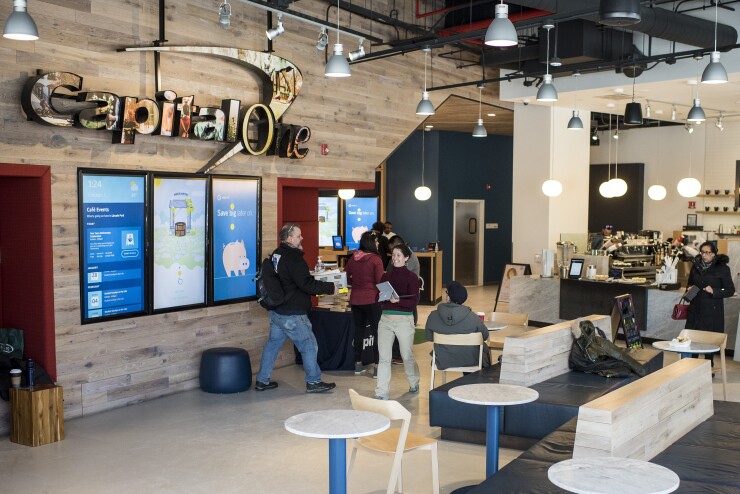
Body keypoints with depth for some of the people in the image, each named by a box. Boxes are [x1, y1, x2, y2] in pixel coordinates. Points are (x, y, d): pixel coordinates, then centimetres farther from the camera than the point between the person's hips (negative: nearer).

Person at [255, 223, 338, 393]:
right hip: (292, 314, -9)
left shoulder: (276, 254, 8)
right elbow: (306, 284, -24)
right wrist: (330, 288, -14)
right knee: (309, 345, 3)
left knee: (273, 343, 17)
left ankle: (262, 380, 24)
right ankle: (313, 382, 13)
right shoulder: (293, 258, -21)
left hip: (277, 311, 9)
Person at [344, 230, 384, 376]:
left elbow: (345, 277, 8)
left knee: (358, 330, 15)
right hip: (372, 300, -5)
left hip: (355, 299, 5)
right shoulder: (375, 259, -12)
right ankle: (377, 366, 3)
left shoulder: (353, 258, 3)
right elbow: (380, 281, -13)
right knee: (376, 331, 3)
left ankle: (358, 365, 22)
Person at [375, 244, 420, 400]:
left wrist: (398, 301, -26)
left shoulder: (412, 277, -3)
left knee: (407, 356, 11)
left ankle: (414, 383, 37)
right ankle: (382, 393, 5)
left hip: (404, 320, -3)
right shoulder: (386, 277, 10)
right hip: (385, 318, 3)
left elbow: (413, 302, -10)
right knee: (383, 357, -1)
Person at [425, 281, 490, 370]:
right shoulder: (473, 318, -23)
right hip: (469, 362, -1)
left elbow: (428, 337, -2)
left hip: (443, 362, 2)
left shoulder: (433, 316, -19)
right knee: (484, 348, 31)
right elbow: (485, 336, -6)